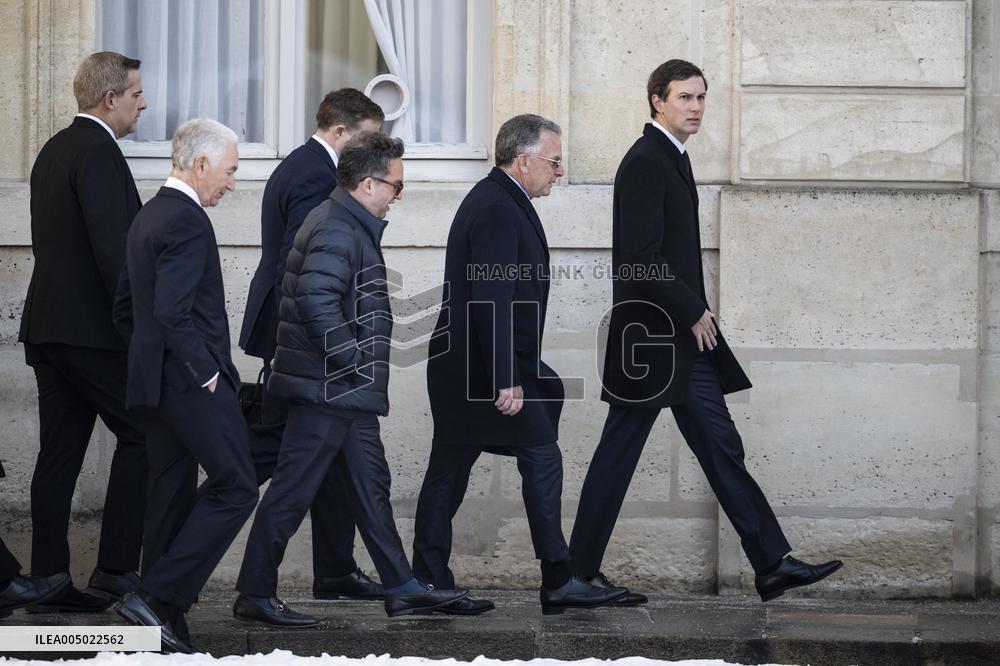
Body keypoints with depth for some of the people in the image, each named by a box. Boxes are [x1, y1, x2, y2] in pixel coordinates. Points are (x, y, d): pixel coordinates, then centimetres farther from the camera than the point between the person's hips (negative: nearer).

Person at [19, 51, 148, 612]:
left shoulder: (54, 150, 17)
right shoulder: (98, 152, -13)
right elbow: (111, 247, -21)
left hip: (49, 326, 9)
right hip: (92, 328, -9)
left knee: (59, 454, 8)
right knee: (142, 435, -1)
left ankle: (49, 581, 8)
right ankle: (116, 569, -3)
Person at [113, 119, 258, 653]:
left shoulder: (149, 216, 16)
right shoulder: (187, 221, -15)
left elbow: (125, 309, 21)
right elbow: (172, 311, -24)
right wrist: (204, 372, -16)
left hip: (153, 382, 10)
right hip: (192, 383, -10)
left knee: (172, 497, 9)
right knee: (234, 488, -7)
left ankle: (165, 629, 9)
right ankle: (157, 598, -12)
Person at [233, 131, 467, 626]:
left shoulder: (351, 225, 15)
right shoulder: (338, 231, -18)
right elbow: (317, 301, -29)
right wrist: (355, 361, -21)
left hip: (347, 391, 11)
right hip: (329, 388, -11)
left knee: (370, 485, 13)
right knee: (293, 490, -4)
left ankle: (401, 589, 19)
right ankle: (255, 594, 3)